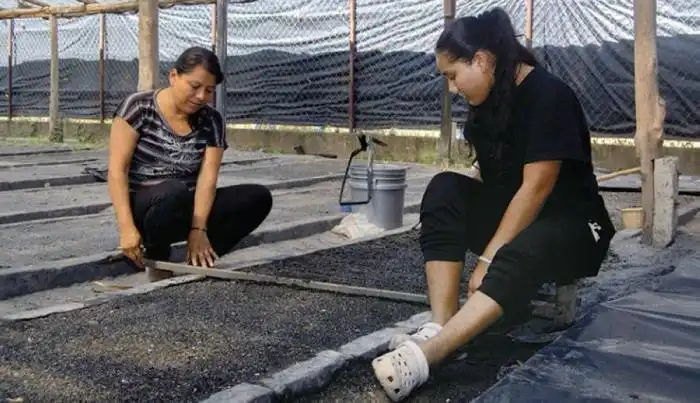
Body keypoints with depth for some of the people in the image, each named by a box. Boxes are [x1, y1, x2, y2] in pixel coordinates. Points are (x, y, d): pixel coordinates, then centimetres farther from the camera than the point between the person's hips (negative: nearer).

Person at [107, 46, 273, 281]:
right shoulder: (139, 106, -8)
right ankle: (156, 259, -9)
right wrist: (127, 228, -25)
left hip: (187, 209, 4)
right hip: (144, 208, -4)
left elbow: (208, 177, -10)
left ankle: (198, 260, -9)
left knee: (259, 197, -14)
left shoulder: (211, 121, 1)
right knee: (175, 193, -39)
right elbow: (117, 170, -13)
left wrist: (198, 229, -25)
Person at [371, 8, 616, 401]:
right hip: (512, 215, 7)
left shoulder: (549, 96, -19)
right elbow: (492, 177, 4)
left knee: (520, 255, -39)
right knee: (445, 190, -17)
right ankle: (439, 328, -28)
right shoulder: (490, 99, 3)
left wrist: (489, 258, -22)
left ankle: (426, 354, -50)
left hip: (572, 226, -7)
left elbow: (536, 190, -22)